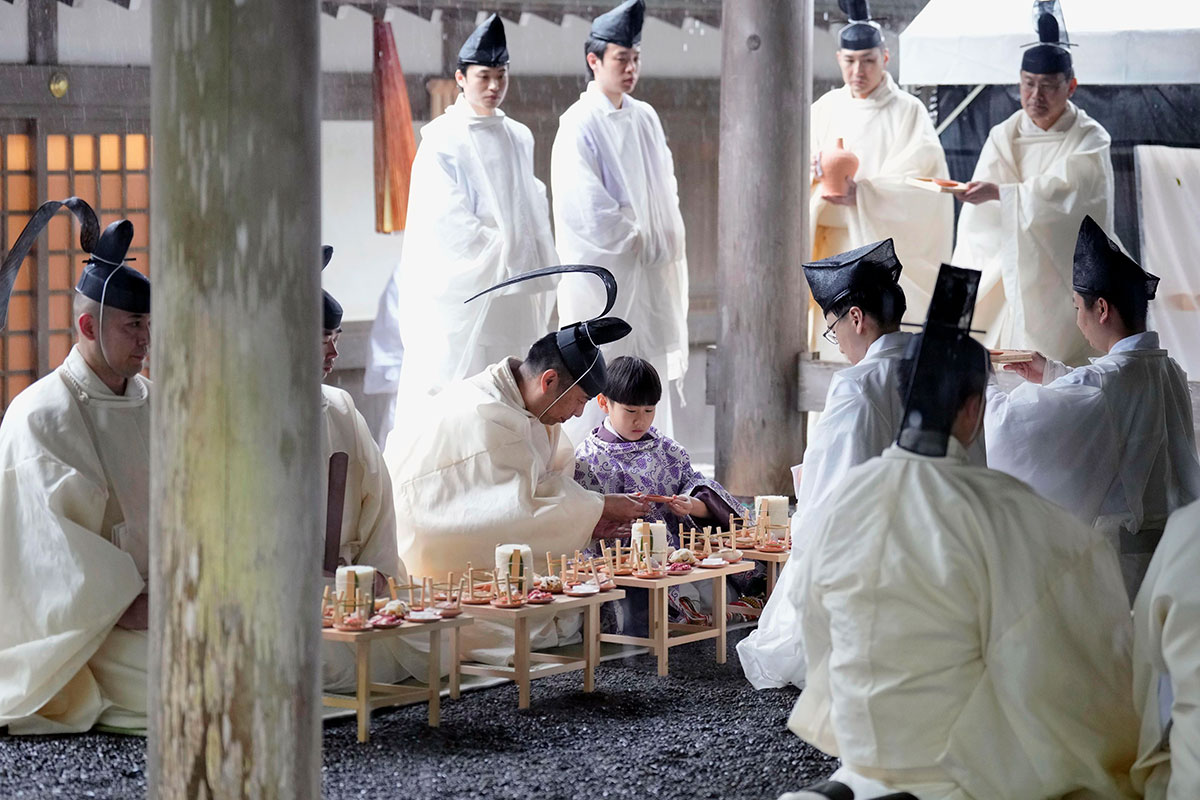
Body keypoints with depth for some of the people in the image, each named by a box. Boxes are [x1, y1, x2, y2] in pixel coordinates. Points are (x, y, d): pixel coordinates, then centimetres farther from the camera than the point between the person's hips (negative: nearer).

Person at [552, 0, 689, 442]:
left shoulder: (645, 118, 9)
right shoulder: (580, 125, -13)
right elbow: (585, 208, -18)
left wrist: (664, 239, 1)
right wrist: (639, 242, -10)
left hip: (652, 273, 7)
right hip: (604, 270, -7)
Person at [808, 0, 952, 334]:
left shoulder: (907, 112, -2)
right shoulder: (826, 109, 11)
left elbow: (915, 184, -12)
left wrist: (861, 194, -26)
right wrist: (816, 172, -19)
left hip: (888, 243, -3)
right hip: (833, 247, 3)